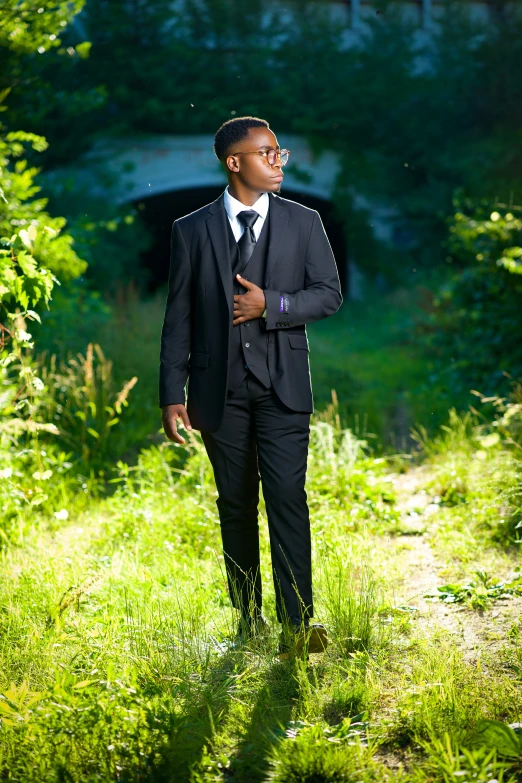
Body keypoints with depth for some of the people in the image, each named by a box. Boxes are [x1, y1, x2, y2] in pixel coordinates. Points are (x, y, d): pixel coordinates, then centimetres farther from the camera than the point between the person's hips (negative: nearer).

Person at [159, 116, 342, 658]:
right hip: (220, 390, 1)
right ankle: (249, 621, 19)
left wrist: (271, 304, -13)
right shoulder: (192, 230, 3)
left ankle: (296, 625, -12)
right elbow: (178, 317, 3)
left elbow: (329, 294, 3)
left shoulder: (303, 223, 5)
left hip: (282, 387, -1)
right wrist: (172, 395, -1)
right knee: (236, 506, 8)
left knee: (287, 497, -12)